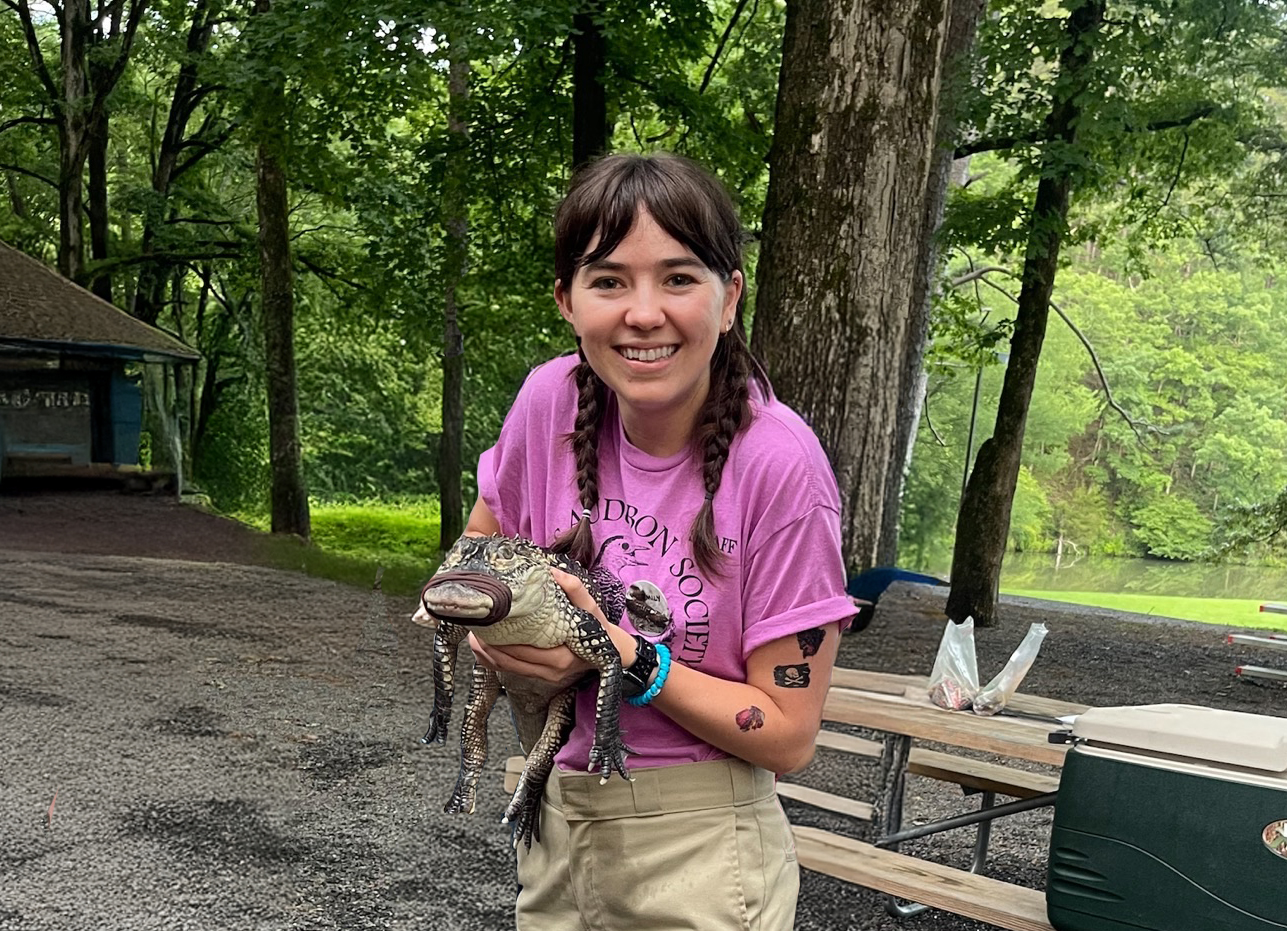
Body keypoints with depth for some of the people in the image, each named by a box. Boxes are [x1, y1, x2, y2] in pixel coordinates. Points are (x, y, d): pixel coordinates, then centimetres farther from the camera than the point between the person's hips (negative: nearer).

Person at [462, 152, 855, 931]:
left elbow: (788, 736, -16)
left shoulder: (778, 463, -22)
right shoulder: (552, 399, -10)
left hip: (697, 855, -4)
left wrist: (624, 657, -25)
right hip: (554, 819, 5)